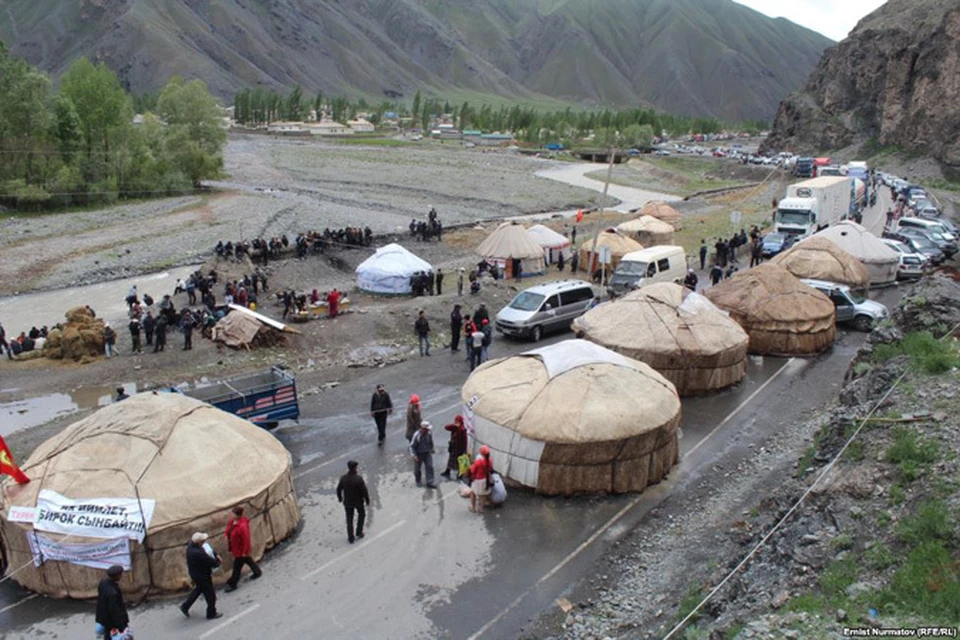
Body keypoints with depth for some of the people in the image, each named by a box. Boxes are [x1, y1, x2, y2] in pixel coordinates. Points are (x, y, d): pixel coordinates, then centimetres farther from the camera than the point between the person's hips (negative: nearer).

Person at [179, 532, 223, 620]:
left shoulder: (191, 544, -12)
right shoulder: (198, 553, -40)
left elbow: (207, 548, 3)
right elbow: (213, 563, -31)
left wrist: (215, 555, -9)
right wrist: (218, 560, -8)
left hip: (195, 573, 9)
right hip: (202, 576, -9)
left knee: (198, 589, 33)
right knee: (210, 595, 13)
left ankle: (185, 606, 41)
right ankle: (211, 613, 31)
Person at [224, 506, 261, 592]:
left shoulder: (242, 526, -35)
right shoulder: (232, 521, -8)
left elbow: (246, 540, -28)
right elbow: (228, 531, 13)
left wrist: (244, 552, -21)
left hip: (241, 550, -9)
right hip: (235, 548, 9)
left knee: (237, 567, 6)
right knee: (248, 560, 27)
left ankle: (232, 584, 22)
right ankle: (257, 572, 47)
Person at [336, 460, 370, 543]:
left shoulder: (343, 478, -18)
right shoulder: (359, 478, -30)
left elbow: (339, 489, -3)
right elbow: (364, 491, -22)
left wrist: (340, 498, 17)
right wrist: (367, 501, -5)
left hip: (347, 502, 3)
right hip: (358, 501, -3)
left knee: (349, 519, 19)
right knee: (361, 514, 27)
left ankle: (351, 538, 27)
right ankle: (359, 532, 34)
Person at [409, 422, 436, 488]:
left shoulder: (429, 434, -9)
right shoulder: (416, 435, -23)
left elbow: (431, 443, 10)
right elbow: (412, 446, -17)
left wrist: (431, 450, 22)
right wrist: (414, 455, -23)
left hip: (427, 453, 3)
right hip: (418, 454, -3)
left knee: (430, 467, -6)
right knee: (417, 469, 12)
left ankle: (430, 482, -1)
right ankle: (418, 481, 36)